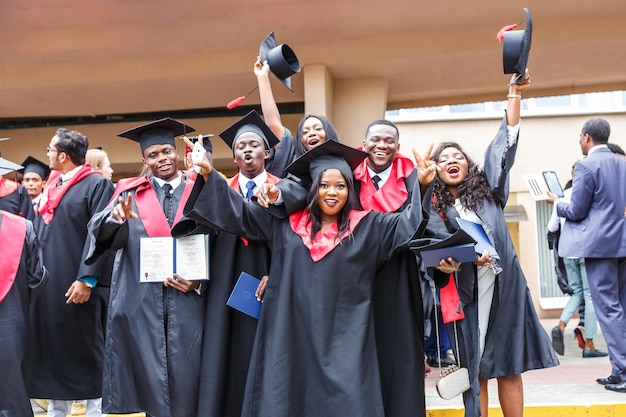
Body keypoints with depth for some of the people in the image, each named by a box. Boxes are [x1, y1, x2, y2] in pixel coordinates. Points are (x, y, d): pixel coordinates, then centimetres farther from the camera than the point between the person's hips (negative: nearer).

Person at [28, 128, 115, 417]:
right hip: (46, 282, 7)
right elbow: (37, 231, 20)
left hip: (75, 283, -7)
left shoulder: (97, 185, -8)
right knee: (53, 348, 11)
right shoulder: (50, 187, 16)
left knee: (86, 349, 0)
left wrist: (87, 279, -20)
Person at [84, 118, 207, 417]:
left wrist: (198, 281, -10)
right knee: (149, 382, 5)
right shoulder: (130, 192, 7)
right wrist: (116, 219, -29)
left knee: (184, 384, 3)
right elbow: (102, 234, -7)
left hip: (186, 303, 0)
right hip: (140, 303, 0)